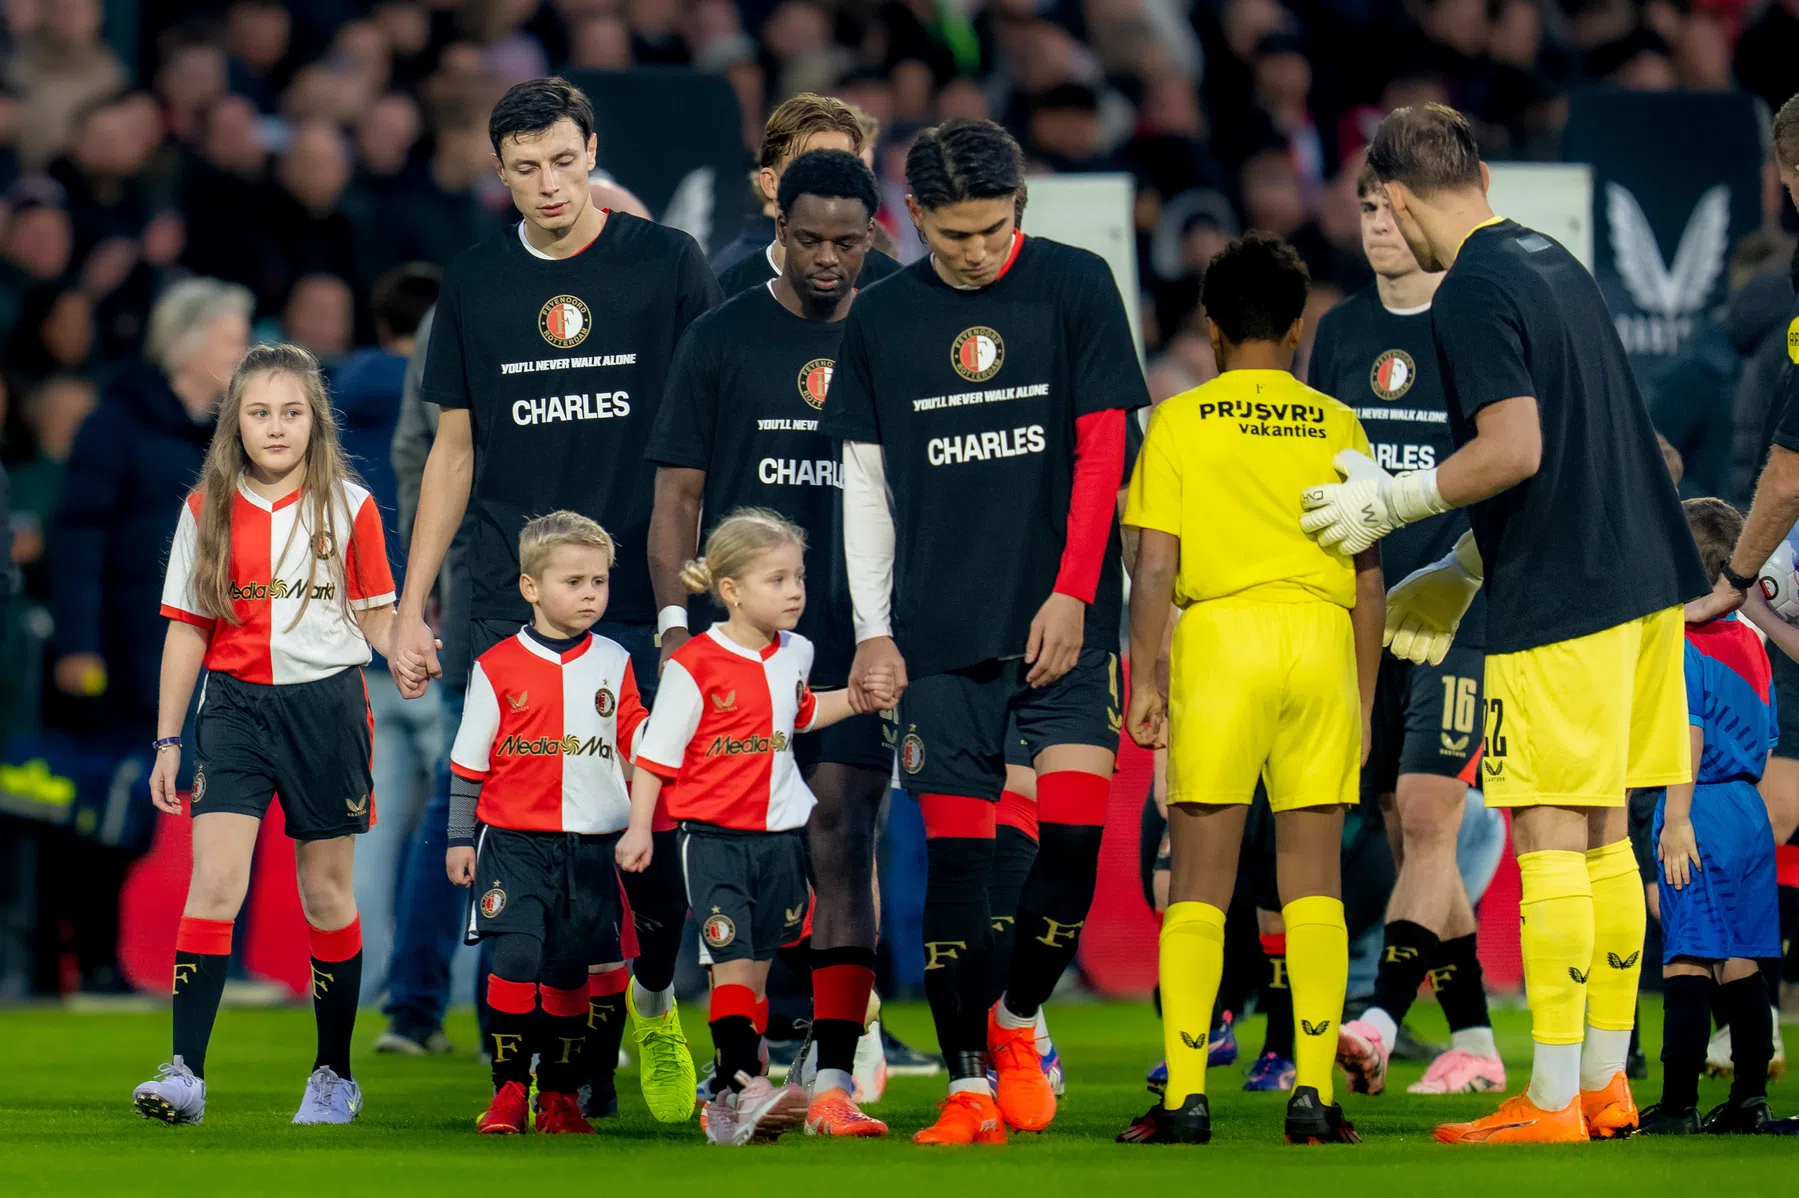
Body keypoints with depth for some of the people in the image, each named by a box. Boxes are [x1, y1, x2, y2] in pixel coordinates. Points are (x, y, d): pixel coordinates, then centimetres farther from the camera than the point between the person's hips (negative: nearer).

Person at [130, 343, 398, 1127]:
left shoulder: (349, 507, 1)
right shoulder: (207, 511, 5)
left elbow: (375, 616, 4)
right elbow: (186, 630, 9)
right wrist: (167, 739, 9)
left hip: (325, 705, 0)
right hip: (236, 705, 0)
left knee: (326, 889, 8)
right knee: (216, 879, -14)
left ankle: (334, 1076, 20)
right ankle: (185, 1072, -19)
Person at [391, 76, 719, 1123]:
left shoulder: (667, 265, 2)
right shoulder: (478, 285, 10)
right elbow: (456, 451, 15)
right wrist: (410, 605, 10)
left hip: (645, 605, -2)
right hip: (507, 608, 2)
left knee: (658, 829, -6)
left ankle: (656, 1001, 21)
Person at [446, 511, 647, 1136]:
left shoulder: (614, 664, 7)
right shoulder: (498, 668, 0)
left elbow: (637, 744, 14)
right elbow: (470, 762, 5)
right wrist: (460, 838, 5)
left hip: (590, 845, 3)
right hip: (514, 843, -3)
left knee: (572, 973, 7)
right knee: (516, 961, -13)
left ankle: (559, 1095, 18)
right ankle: (508, 1090, -3)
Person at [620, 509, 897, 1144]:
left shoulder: (795, 653, 7)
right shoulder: (693, 666, -13)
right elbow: (657, 751, -8)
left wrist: (855, 701, 15)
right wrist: (640, 829, -12)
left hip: (781, 834, 6)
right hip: (714, 835, -6)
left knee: (758, 966, 9)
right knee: (733, 960, -14)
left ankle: (731, 1095, 15)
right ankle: (744, 1082, -16)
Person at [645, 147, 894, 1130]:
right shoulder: (720, 341, 5)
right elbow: (677, 497, 4)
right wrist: (676, 625, -6)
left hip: (862, 639, 1)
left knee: (842, 845, -7)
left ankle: (833, 1079, -9)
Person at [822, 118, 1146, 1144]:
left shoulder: (1075, 286, 1)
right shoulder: (883, 318, 7)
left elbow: (1102, 450, -1)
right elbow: (865, 482, 11)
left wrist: (1072, 595, -9)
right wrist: (874, 628, 4)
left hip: (1063, 625, -2)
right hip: (942, 634, 2)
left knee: (1074, 836, -11)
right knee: (957, 856, -2)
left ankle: (1017, 1019, 13)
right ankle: (969, 1085, 4)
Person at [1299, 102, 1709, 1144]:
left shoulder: (1471, 296, -13)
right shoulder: (1557, 265, 15)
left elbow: (1515, 452, -21)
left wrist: (1392, 502, -7)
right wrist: (1467, 569, 26)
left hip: (1560, 608, -9)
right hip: (1642, 583, 9)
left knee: (1552, 841, -5)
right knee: (1605, 839, 13)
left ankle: (1552, 1102, -5)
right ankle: (1606, 1085, 17)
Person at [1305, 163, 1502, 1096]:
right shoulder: (1340, 332, 12)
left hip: (1462, 611, -6)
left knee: (1426, 820, -15)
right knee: (1409, 836, 6)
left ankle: (1379, 1024, -22)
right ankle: (1473, 1044, 13)